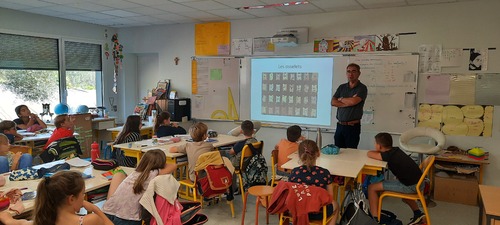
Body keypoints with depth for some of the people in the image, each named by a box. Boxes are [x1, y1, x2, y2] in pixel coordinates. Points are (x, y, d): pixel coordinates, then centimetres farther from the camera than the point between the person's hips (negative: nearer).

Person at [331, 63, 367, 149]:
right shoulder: (342, 87, 12)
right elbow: (333, 102, 1)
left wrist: (341, 99, -1)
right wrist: (348, 103, -11)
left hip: (353, 126, -5)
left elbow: (353, 101, -20)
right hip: (340, 125, 5)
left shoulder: (362, 88, -4)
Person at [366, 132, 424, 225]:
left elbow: (369, 153, -11)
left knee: (372, 188, -6)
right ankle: (417, 214, 47)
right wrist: (380, 152, 8)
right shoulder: (395, 150, 7)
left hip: (411, 186, -9)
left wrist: (377, 151, 6)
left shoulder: (388, 156, -16)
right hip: (419, 182, 9)